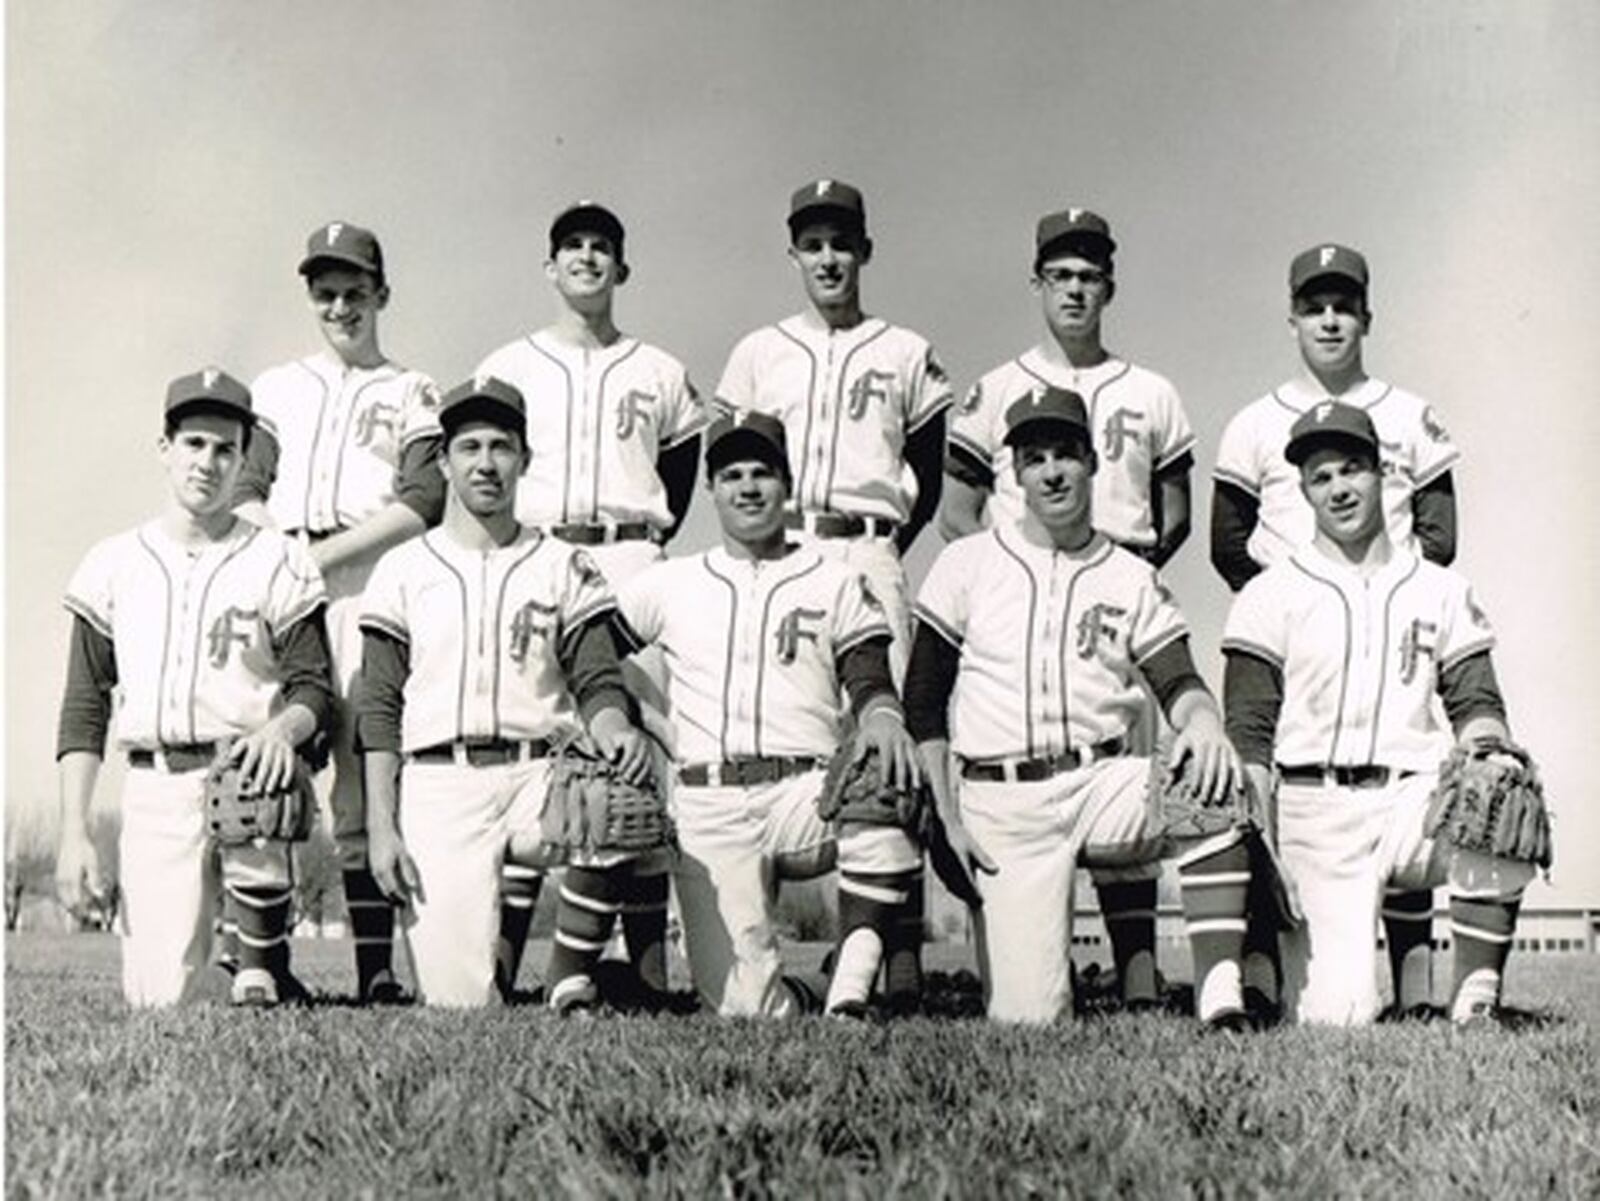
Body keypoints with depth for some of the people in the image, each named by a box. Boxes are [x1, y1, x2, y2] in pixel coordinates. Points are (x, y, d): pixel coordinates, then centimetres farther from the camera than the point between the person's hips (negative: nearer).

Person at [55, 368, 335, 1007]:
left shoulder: (278, 564, 6)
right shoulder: (113, 564, 11)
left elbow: (315, 691, 3)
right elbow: (84, 709, 10)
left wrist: (282, 728, -21)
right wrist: (74, 833, 1)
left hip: (246, 768, 0)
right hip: (153, 787, 0)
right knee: (158, 999, -12)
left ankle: (261, 975, -15)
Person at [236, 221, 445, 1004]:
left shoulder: (412, 395, 14)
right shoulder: (276, 388, 23)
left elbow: (423, 501, -1)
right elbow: (247, 492, 13)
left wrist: (327, 552, -10)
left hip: (365, 580, -2)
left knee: (361, 762, -9)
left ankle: (375, 965, -8)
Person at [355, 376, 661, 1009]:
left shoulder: (564, 567, 13)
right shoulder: (404, 569, 11)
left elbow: (596, 682, 6)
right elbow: (379, 710, 7)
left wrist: (613, 727, -18)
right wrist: (380, 827, -3)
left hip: (540, 777, 1)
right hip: (438, 787, -1)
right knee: (458, 1002, -14)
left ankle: (569, 981, -15)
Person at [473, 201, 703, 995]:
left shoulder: (660, 375, 15)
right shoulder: (506, 368, 14)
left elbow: (680, 471, 18)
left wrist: (645, 548, 6)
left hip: (629, 564, 0)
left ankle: (648, 951, -2)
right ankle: (504, 942, -6)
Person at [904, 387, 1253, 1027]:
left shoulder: (1133, 579, 10)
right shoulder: (968, 563, 6)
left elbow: (1178, 682, 0)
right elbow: (923, 700, 7)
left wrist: (1203, 723, -25)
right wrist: (948, 818, -1)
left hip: (1102, 783, 1)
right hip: (1002, 802, -1)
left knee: (1213, 781, -32)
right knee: (1028, 1016, -11)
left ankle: (1218, 994, -27)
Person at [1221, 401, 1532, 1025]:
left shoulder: (1440, 589, 15)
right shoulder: (1272, 594, 6)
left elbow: (1474, 701, 12)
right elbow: (1248, 733, 1)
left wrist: (1487, 747, -13)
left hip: (1410, 800, 2)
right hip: (1313, 809, -2)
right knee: (1336, 1014, -14)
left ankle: (1475, 998, -15)